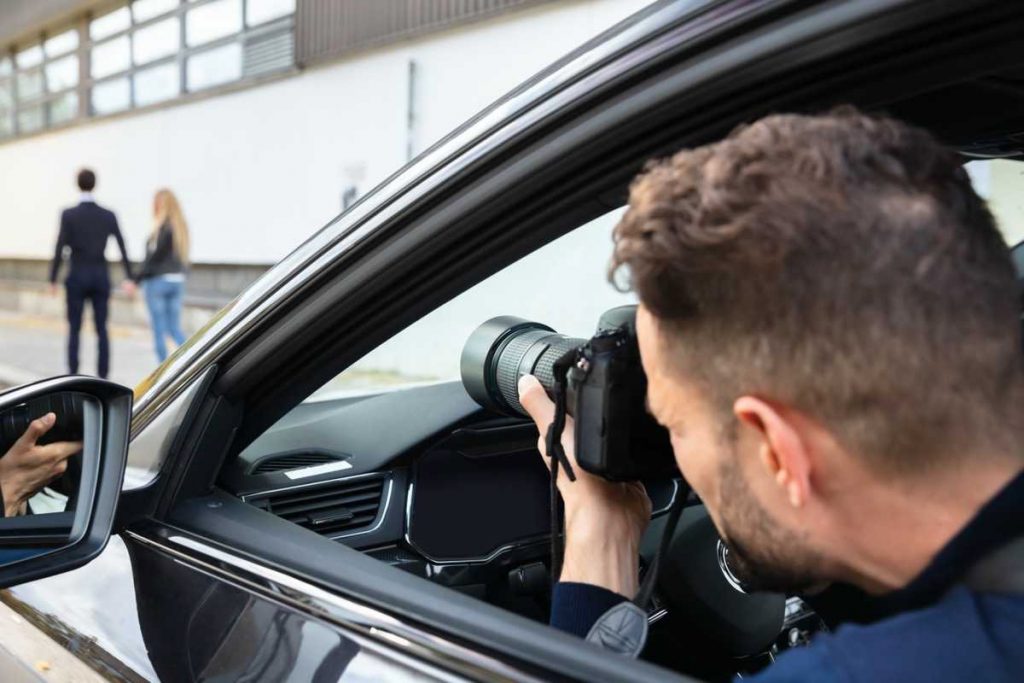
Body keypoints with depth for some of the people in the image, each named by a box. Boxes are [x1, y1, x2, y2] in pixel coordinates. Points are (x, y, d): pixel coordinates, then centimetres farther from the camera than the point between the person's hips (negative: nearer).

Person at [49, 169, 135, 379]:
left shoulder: (69, 215, -8)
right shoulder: (109, 216, 1)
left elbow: (60, 249, -9)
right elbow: (122, 248, 0)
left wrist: (53, 280, -2)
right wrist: (128, 278, 4)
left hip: (77, 277, -2)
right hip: (101, 277, 2)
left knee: (74, 330, 7)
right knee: (102, 330, 6)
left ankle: (73, 375, 6)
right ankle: (103, 375, 4)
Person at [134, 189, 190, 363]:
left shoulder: (162, 228, -14)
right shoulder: (181, 226, 8)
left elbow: (155, 255, -15)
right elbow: (182, 256, 8)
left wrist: (138, 277, -9)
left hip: (158, 280, -7)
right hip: (177, 280, 7)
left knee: (159, 329, 4)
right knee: (175, 328, 11)